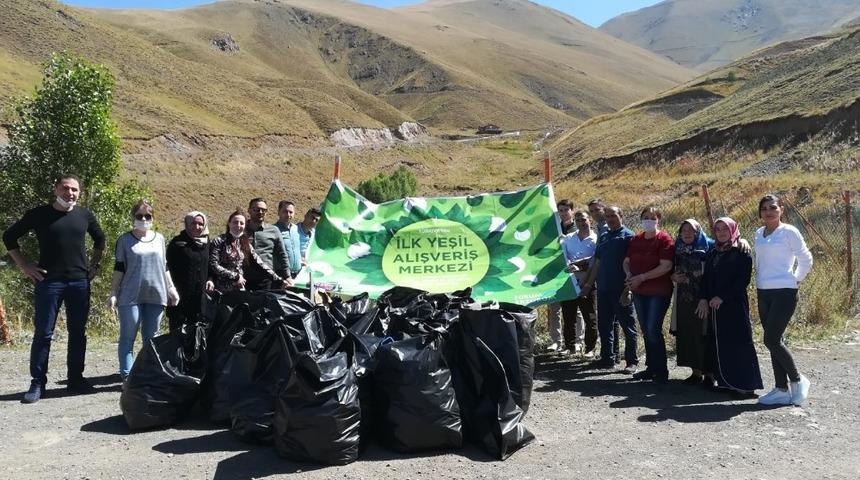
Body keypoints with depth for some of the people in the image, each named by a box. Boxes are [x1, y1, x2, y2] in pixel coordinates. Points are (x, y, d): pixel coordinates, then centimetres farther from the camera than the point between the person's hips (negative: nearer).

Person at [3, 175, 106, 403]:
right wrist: (25, 266, -1)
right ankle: (37, 383, 7)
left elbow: (100, 239, 23)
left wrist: (94, 264, 13)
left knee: (78, 332, 7)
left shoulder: (85, 215, 7)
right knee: (43, 333, -1)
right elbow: (9, 236, 6)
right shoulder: (39, 214, -1)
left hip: (80, 282, 3)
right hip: (49, 281, -3)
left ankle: (76, 379, 16)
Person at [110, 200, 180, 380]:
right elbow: (119, 269, 2)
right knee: (128, 337, -1)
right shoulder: (125, 240, 3)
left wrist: (171, 288, 10)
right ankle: (127, 376, 1)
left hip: (156, 296, 3)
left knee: (151, 338, 8)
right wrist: (113, 294, -4)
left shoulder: (159, 239, 12)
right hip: (130, 296, -3)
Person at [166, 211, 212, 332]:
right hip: (180, 298, -5)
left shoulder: (206, 243, 12)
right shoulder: (177, 243, -4)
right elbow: (170, 269, -5)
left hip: (200, 299, 5)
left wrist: (209, 280, 6)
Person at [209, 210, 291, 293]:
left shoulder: (245, 244, 11)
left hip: (240, 291, 4)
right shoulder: (219, 241, -3)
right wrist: (235, 276, -14)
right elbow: (213, 265, -11)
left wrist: (280, 281, -6)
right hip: (222, 290, -4)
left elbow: (260, 264, 4)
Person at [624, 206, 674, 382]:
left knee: (653, 331, -8)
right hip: (639, 292, 7)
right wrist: (629, 275, -6)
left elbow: (665, 266, -18)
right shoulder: (636, 239, 10)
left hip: (659, 292, -6)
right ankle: (651, 368, 23)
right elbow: (627, 261, 15)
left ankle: (661, 372, 3)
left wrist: (641, 277, -19)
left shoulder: (665, 239, -9)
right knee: (646, 331, 12)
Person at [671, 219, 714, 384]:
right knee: (687, 334, 5)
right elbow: (672, 270, 21)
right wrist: (674, 277, 1)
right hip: (683, 298, 5)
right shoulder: (678, 250, 13)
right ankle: (696, 371, 15)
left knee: (702, 334, -5)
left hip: (702, 298, -5)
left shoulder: (708, 247, -4)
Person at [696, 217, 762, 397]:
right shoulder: (712, 254, 16)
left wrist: (722, 297, -17)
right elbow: (705, 279, 14)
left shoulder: (742, 253, -2)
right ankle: (724, 381, 13)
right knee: (718, 344, 6)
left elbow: (742, 281, -11)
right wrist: (703, 299, -2)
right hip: (713, 307, 6)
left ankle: (746, 384, -4)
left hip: (735, 306, -6)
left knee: (738, 343, -7)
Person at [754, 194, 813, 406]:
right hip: (764, 293, 7)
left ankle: (797, 379, 10)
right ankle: (782, 389, 15)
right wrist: (760, 279, 9)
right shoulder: (759, 234, 11)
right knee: (773, 342, 8)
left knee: (771, 340, -11)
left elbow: (806, 260, -4)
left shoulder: (789, 232, -7)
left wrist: (796, 279, 2)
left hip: (784, 293, -7)